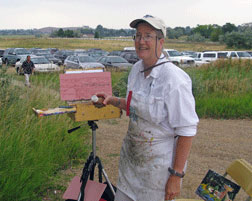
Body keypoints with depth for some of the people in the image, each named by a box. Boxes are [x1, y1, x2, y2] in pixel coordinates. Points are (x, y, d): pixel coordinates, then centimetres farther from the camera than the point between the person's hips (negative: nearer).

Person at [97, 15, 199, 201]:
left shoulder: (174, 79, -23)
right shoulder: (137, 68, 2)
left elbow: (187, 131, -21)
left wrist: (176, 175, -20)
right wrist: (114, 100, 3)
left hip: (158, 163, -7)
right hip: (130, 156, 7)